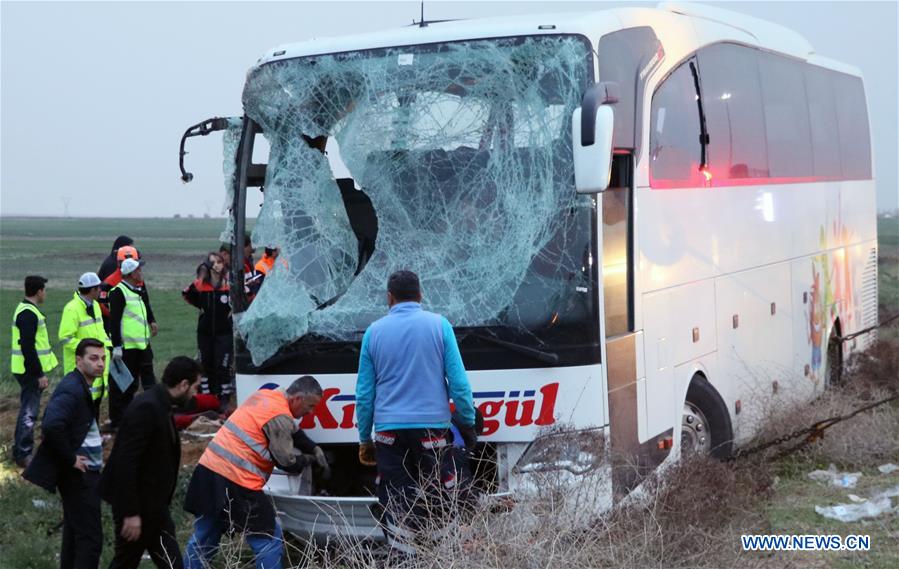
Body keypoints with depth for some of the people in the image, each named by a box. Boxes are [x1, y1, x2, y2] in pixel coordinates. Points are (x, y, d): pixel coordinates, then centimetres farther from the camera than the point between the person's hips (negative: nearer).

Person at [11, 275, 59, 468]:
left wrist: (40, 372, 22)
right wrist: (40, 374, -21)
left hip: (30, 370, 11)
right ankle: (23, 454, -1)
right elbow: (28, 348, -24)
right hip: (30, 370, -11)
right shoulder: (28, 314, -19)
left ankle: (20, 450, 26)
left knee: (28, 409, 18)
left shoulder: (26, 310, 14)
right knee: (29, 412, -5)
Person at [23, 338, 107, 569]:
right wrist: (70, 459, -22)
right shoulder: (72, 390, -20)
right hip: (79, 473, -10)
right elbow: (51, 426, -34)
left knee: (75, 532, 18)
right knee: (90, 537, -9)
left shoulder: (81, 386, 11)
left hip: (80, 473, 10)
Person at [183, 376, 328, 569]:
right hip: (235, 481, -9)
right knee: (269, 540, 1)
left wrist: (314, 449, 15)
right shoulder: (280, 417, -13)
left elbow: (292, 432, 26)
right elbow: (286, 462, -11)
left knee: (203, 540, 18)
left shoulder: (266, 395, 16)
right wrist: (310, 459, 7)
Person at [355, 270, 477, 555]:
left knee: (396, 505, 3)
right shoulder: (438, 325, 1)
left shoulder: (374, 331, 6)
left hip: (389, 431, 1)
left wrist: (364, 438, 14)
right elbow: (458, 381, -2)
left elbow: (364, 392, 7)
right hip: (431, 427, -1)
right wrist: (468, 423, 8)